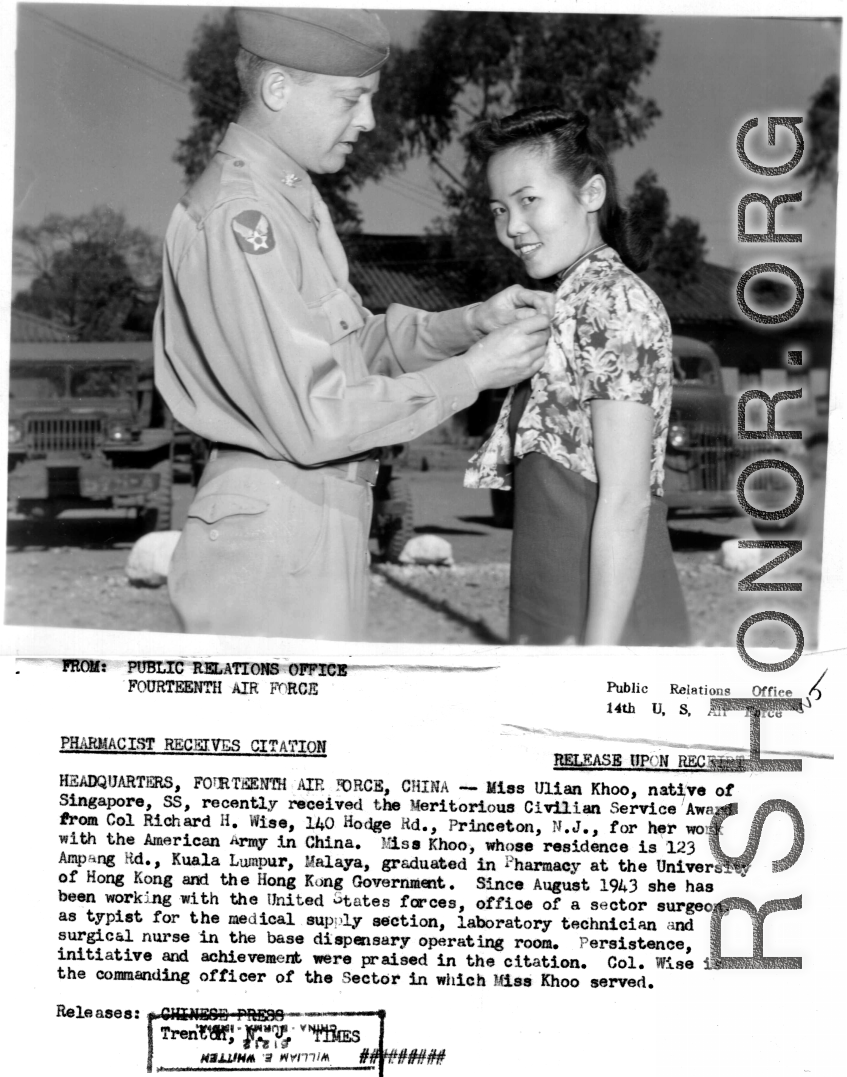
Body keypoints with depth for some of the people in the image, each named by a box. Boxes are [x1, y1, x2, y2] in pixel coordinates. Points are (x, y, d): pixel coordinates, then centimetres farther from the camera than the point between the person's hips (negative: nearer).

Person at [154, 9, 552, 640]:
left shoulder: (293, 199, 12)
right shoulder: (237, 219, -19)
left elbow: (359, 341, 14)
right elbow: (314, 420, -23)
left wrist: (471, 323, -1)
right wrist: (472, 372, -15)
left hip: (319, 516, 10)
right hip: (273, 530, -10)